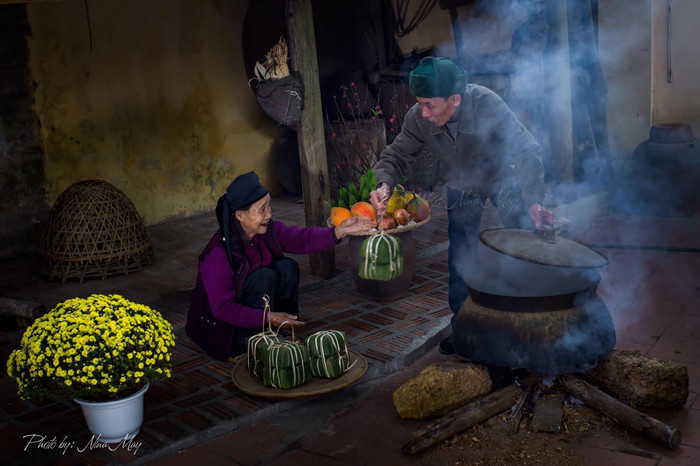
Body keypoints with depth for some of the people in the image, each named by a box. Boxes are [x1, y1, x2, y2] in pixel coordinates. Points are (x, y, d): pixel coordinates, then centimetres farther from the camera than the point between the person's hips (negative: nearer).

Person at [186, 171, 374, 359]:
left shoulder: (267, 230, -9)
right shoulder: (217, 254, -30)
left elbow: (301, 239, -8)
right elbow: (223, 309, -28)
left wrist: (339, 231, -24)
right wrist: (267, 318, -31)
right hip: (222, 329, -7)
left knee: (287, 267, -13)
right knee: (264, 277, -28)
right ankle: (248, 346, -15)